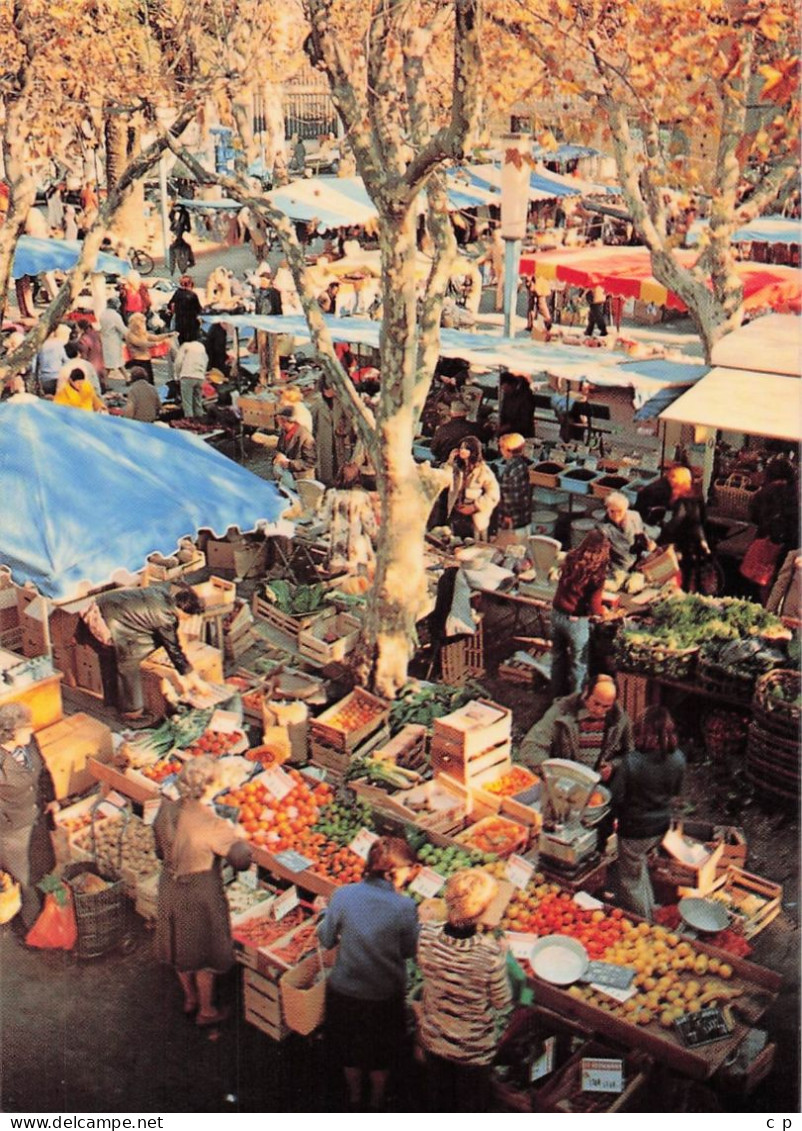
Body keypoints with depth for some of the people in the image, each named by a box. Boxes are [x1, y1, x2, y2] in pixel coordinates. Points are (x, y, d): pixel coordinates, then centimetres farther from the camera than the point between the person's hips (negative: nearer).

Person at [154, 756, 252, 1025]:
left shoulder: (166, 810, -11)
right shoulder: (210, 823, -30)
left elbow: (160, 852, 3)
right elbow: (241, 859, -27)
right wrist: (235, 833, -9)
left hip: (171, 889, 6)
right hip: (201, 894, -6)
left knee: (181, 947, 26)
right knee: (204, 952, 16)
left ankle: (190, 998, 48)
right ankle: (206, 1011, 34)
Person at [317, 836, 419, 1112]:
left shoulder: (343, 895, -20)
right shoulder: (403, 906, -25)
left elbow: (326, 939, -8)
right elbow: (409, 951, -11)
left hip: (344, 990, 1)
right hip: (385, 995, -1)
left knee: (350, 1049, 28)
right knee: (381, 1053, 27)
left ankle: (354, 1099, 49)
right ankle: (377, 1102, 47)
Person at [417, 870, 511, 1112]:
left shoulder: (426, 935, -25)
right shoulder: (490, 953, -35)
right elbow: (502, 1003, -18)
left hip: (433, 1039, 3)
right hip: (473, 1048, -3)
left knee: (439, 1097, 31)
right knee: (471, 1104, 26)